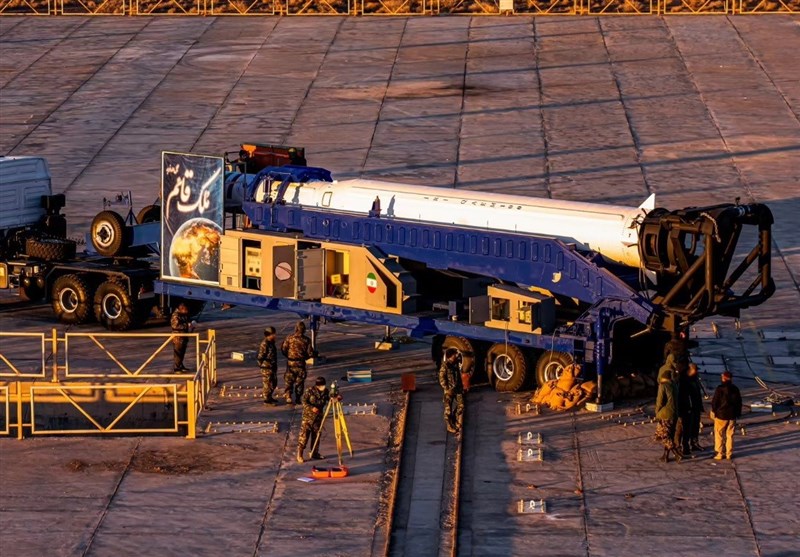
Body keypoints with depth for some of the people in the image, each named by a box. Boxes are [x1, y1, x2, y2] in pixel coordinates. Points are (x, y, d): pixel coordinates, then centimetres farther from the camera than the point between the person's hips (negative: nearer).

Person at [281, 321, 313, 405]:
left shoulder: (289, 338, -8)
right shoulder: (306, 340, -8)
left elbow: (283, 349, -3)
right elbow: (310, 353, -5)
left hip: (290, 362, 0)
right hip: (301, 363, 0)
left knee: (289, 380, 8)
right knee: (300, 381, 11)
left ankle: (288, 395, -10)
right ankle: (298, 399, 13)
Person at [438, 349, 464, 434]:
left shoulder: (455, 364, 11)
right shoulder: (444, 366, -10)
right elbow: (441, 379, -12)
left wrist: (461, 387, 15)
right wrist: (447, 389, -17)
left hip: (457, 389, 7)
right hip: (449, 390, -7)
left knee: (461, 406, 3)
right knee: (448, 408, 0)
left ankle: (458, 425, 13)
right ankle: (449, 426, 8)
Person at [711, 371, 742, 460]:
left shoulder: (720, 389, -13)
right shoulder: (735, 389, 4)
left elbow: (715, 401, -11)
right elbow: (739, 402, 12)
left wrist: (713, 411, 1)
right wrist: (738, 413, 21)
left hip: (721, 415, -5)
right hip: (732, 416, 5)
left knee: (719, 435, 3)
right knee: (730, 435, 11)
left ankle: (719, 453, 1)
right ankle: (729, 453, 12)